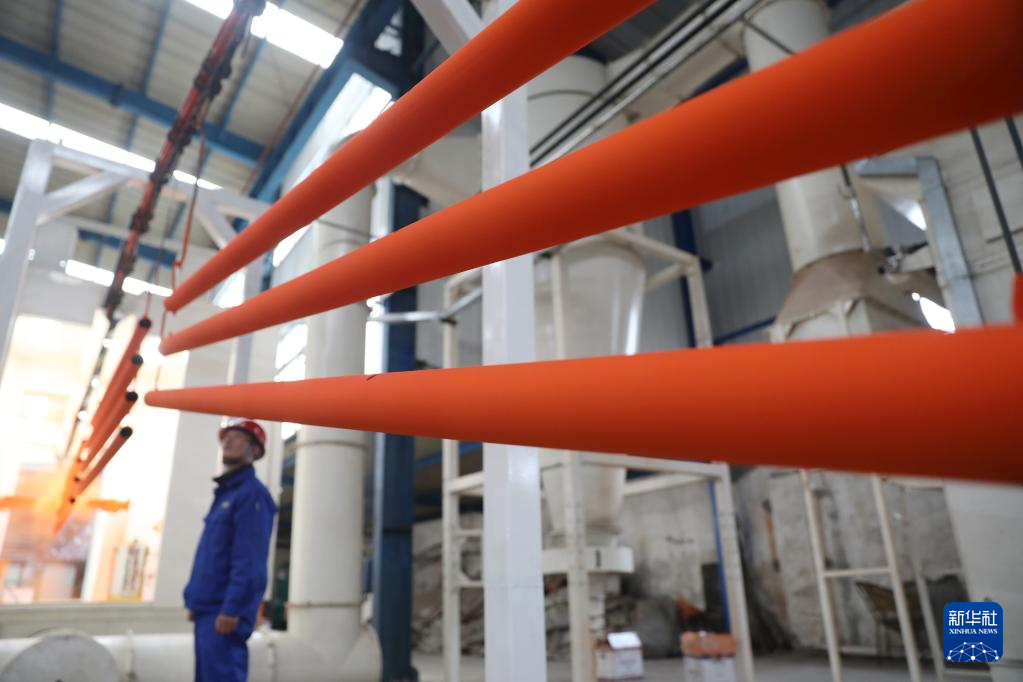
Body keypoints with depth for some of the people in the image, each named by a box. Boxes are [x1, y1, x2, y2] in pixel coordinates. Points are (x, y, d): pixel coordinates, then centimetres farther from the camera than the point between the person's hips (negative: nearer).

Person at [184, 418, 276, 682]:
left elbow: (247, 561, -19)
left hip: (225, 612, -9)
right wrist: (195, 600, 17)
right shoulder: (223, 494, 17)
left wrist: (231, 610, -22)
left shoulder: (252, 494, -11)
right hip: (207, 609, 9)